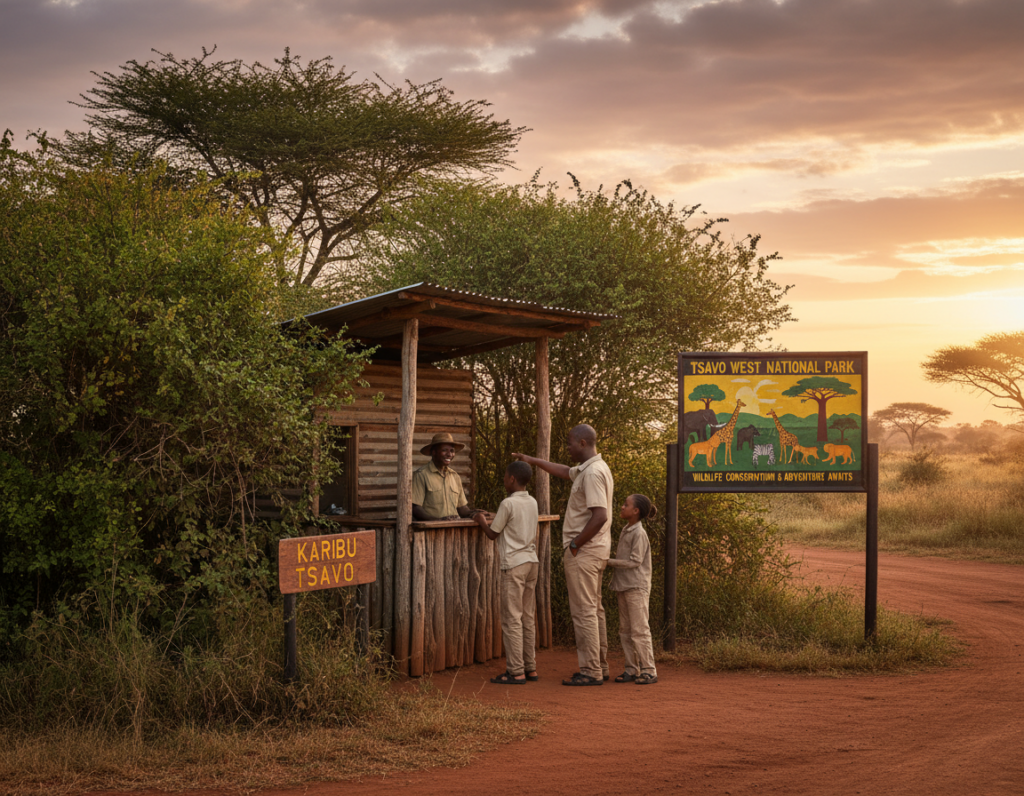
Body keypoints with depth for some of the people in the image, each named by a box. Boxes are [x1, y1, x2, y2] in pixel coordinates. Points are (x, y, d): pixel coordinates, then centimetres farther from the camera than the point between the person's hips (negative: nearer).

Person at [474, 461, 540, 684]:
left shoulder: (508, 503, -13)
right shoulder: (532, 502, 9)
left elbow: (493, 534, -4)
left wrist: (482, 522, 15)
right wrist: (494, 519, 27)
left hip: (514, 565, -8)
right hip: (531, 561, 8)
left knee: (512, 619, -4)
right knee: (528, 618, 12)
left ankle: (515, 672, -5)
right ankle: (530, 668, 15)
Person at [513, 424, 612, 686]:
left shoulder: (593, 473, -19)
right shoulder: (588, 469, 13)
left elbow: (600, 516, -27)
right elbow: (565, 471, 34)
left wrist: (575, 544, -18)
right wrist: (533, 460, 39)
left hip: (584, 552, -11)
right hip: (593, 551, 11)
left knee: (584, 611, -7)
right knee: (593, 610, 14)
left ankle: (590, 672, -4)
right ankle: (600, 667, 20)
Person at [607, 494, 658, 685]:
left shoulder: (639, 533, -13)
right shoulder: (625, 531, 13)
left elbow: (634, 562, -16)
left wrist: (609, 561, -14)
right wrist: (612, 559, 4)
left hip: (637, 587, -9)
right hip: (624, 586, 9)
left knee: (640, 630, -7)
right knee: (625, 631, 10)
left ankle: (648, 671, -2)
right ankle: (632, 669, 15)